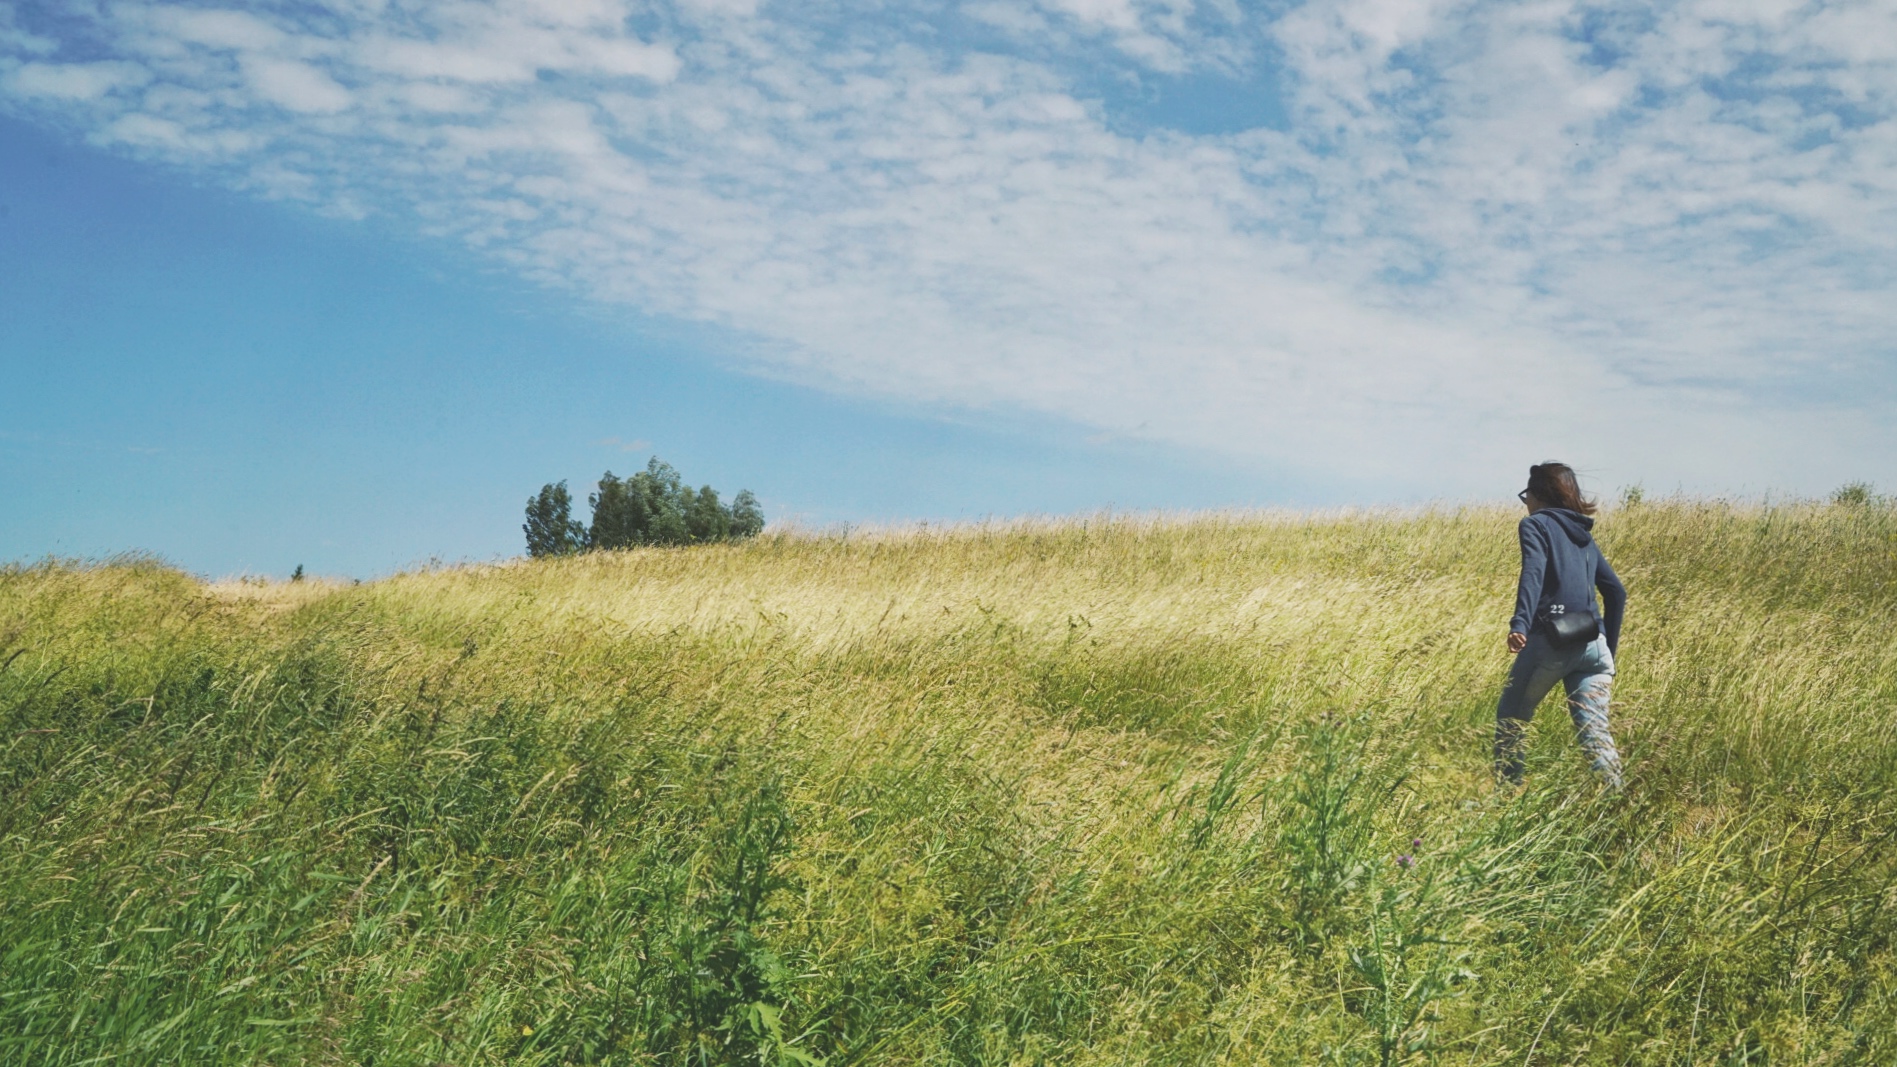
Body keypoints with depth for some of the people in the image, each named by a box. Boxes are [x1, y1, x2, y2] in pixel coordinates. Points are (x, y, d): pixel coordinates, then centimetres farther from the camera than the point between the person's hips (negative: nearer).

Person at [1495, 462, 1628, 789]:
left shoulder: (1536, 523, 4)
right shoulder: (1585, 536, 23)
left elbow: (1534, 572, -15)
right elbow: (1616, 592, 21)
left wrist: (1520, 623, -28)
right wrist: (1608, 649, 26)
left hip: (1551, 640, -6)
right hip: (1593, 645, 6)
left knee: (1510, 718, 12)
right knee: (1594, 732, 0)